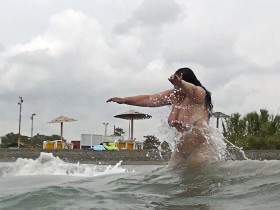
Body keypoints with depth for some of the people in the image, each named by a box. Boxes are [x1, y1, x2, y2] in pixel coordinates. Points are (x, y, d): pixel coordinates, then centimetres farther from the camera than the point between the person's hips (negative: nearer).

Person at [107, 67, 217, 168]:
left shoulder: (199, 92, -13)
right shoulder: (174, 95, 4)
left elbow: (192, 91, -38)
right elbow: (149, 99, 7)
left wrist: (180, 83, -60)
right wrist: (124, 100, 4)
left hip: (201, 142, -6)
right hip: (184, 142, 7)